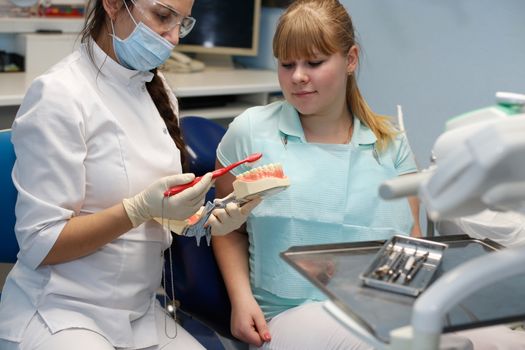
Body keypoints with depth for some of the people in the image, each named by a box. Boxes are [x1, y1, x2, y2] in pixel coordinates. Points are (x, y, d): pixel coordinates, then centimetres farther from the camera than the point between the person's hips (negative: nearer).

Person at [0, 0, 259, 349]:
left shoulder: (158, 93, 6)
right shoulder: (59, 94, -15)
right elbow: (40, 245, -15)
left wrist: (209, 219, -9)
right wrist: (141, 208, -26)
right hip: (59, 314, -6)